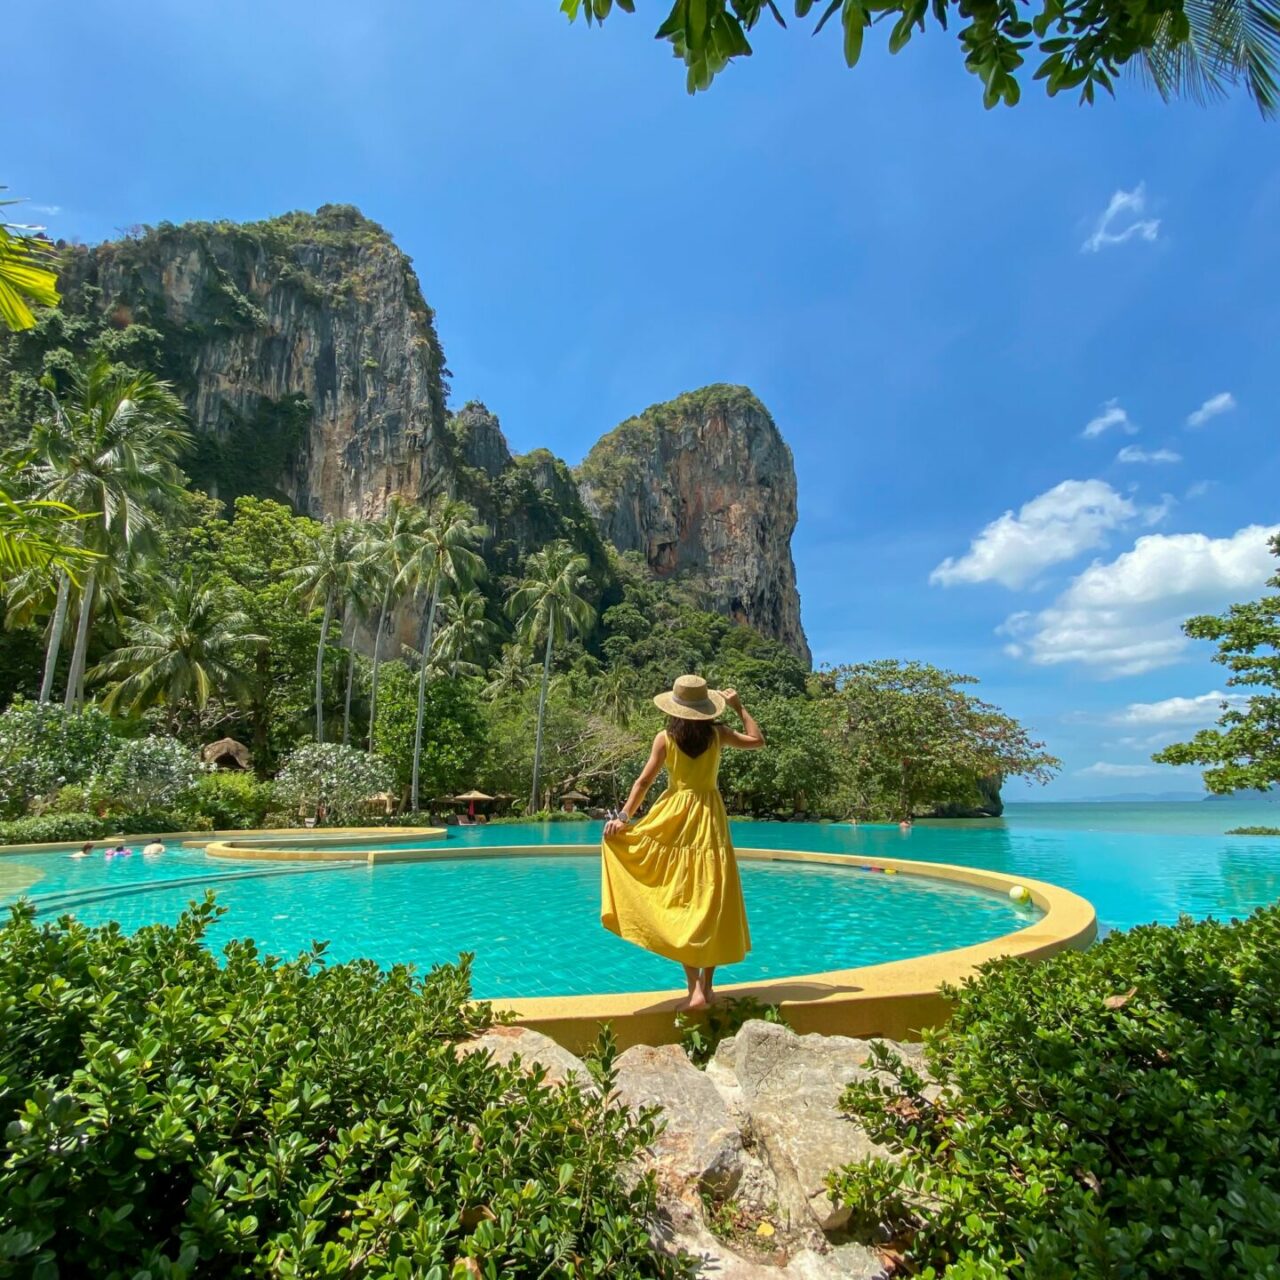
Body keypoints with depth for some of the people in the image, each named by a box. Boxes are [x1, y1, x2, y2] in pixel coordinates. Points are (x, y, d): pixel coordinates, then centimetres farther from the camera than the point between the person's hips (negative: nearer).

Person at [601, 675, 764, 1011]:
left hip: (675, 819, -1)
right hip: (709, 818, 1)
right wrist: (739, 707, 18)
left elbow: (644, 781, -5)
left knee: (681, 904, 3)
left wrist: (624, 816, -2)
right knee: (712, 902, 9)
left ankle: (695, 989, -4)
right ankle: (706, 986, 14)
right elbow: (757, 740, 13)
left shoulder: (665, 739, -3)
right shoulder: (718, 734, -1)